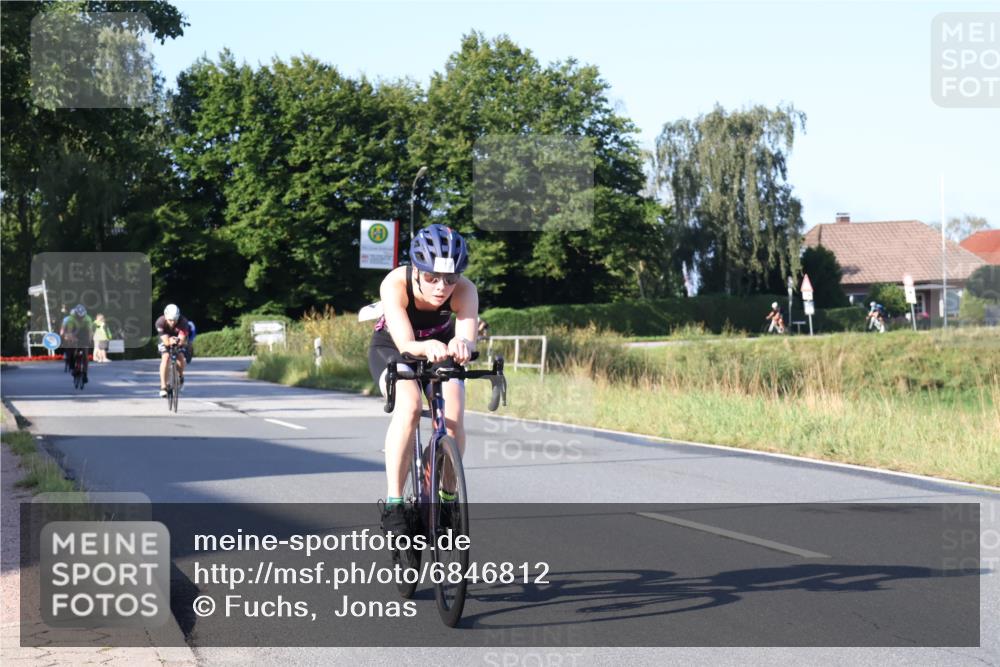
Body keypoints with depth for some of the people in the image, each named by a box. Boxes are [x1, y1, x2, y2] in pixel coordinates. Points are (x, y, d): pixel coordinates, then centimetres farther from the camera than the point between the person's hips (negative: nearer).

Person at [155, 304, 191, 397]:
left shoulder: (183, 322, -34)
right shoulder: (160, 322, -32)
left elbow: (182, 340, -39)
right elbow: (166, 341, -35)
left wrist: (178, 340, -62)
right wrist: (170, 341, -57)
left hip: (180, 341, 0)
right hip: (166, 341, 0)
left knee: (180, 357, -24)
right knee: (165, 357, -26)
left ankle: (180, 377, 9)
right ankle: (163, 387, -25)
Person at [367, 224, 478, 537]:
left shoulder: (465, 291, -31)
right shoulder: (395, 284, -35)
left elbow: (469, 338, -44)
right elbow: (405, 344, -43)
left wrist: (461, 344, -68)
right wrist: (427, 347, -65)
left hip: (441, 351, 2)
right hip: (392, 347, -2)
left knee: (454, 420, -22)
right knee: (409, 406, -32)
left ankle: (448, 496, 4)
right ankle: (393, 503, -25)